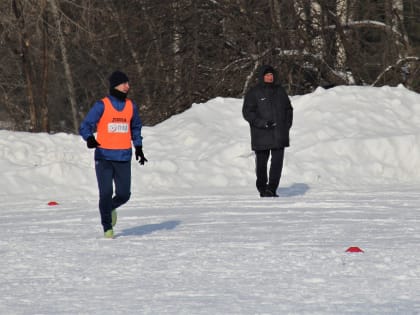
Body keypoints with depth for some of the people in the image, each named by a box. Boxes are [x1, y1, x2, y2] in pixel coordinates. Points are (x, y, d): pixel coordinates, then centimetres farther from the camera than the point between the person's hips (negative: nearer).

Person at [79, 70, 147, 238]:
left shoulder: (131, 106, 9)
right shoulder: (102, 106, -5)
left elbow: (136, 127, 26)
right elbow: (85, 126, -9)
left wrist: (139, 148, 21)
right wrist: (89, 139, -30)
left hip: (123, 158, 4)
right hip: (104, 157, -4)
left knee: (124, 194, -1)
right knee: (106, 193, -8)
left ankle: (111, 208, 33)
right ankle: (107, 228, 8)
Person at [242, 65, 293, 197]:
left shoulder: (280, 91, 11)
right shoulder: (254, 93, -2)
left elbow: (288, 109, 20)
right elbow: (247, 112, -7)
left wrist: (287, 124, 5)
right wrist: (263, 123, -18)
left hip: (279, 135, 3)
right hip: (261, 135, -3)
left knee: (277, 161, -9)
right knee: (261, 162, 8)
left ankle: (272, 189, -10)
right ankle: (262, 188, 22)